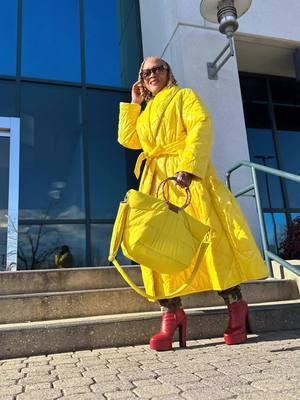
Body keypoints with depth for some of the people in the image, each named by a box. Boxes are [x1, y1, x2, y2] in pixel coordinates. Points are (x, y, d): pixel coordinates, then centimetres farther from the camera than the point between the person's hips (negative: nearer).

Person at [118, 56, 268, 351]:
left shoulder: (184, 95, 11)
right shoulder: (146, 112, 29)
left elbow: (201, 128, -7)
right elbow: (127, 139, 17)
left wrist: (188, 167, -24)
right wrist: (133, 102, 19)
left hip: (187, 174, -5)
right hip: (156, 180, 6)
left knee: (209, 235, -10)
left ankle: (236, 306, 0)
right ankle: (171, 313, -2)